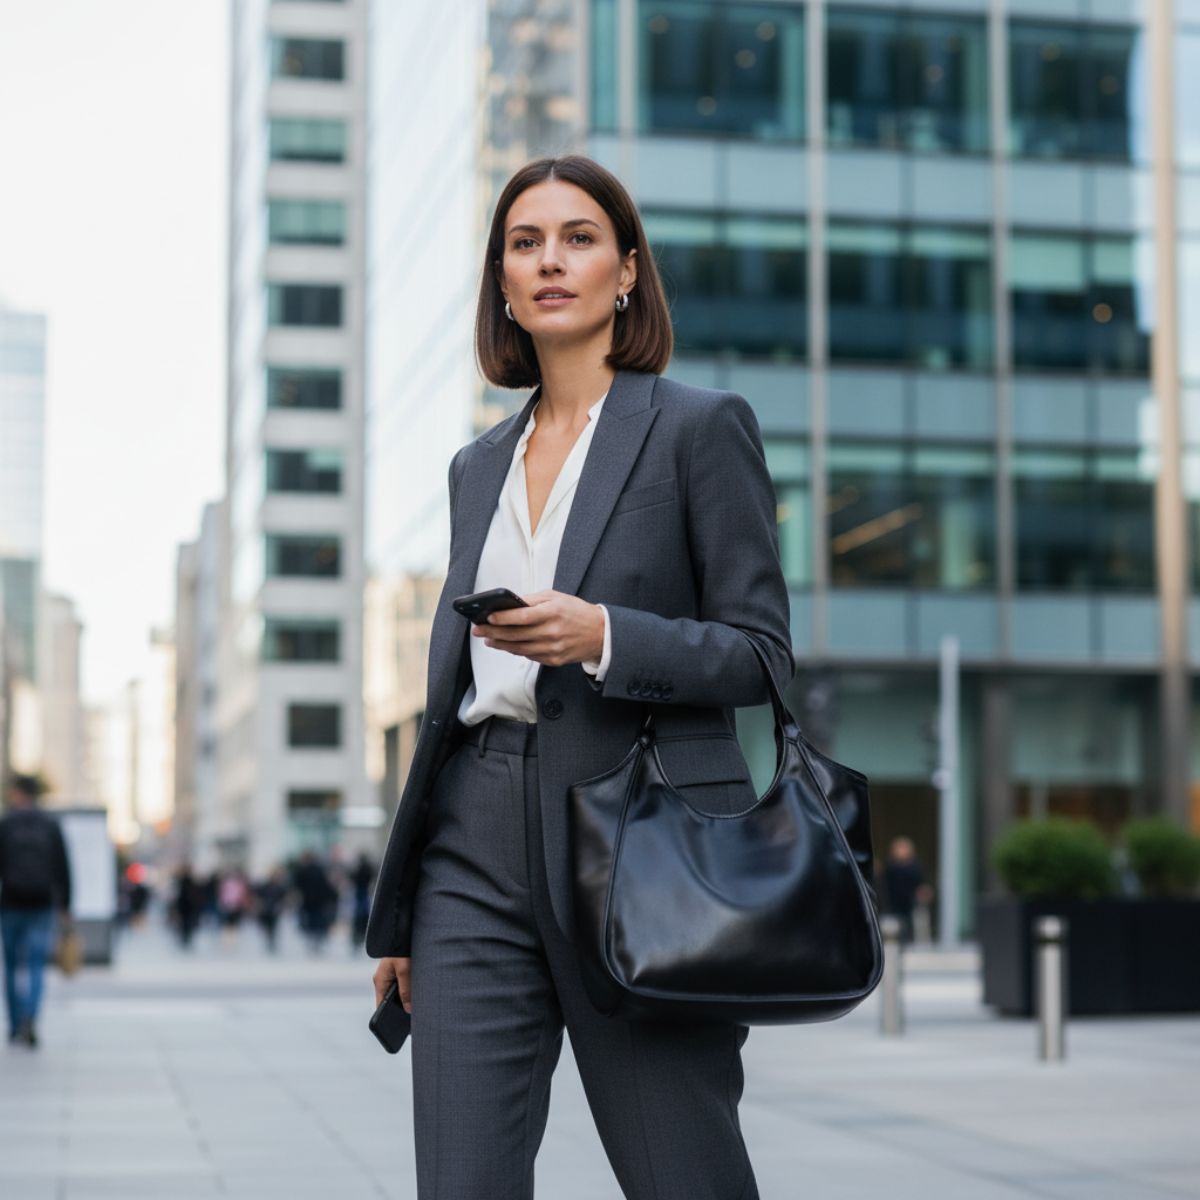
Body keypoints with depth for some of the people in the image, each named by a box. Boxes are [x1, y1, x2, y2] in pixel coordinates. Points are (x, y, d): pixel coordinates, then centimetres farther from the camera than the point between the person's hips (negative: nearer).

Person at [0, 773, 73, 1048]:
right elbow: (62, 868, 2)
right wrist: (65, 905, 8)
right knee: (36, 966, -1)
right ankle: (30, 1019, -23)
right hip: (42, 905, 1)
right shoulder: (51, 826, 3)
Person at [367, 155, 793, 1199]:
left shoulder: (701, 427, 1)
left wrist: (603, 636, -21)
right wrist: (398, 913, 19)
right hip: (479, 850, 5)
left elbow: (762, 653, -3)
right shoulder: (479, 465, 18)